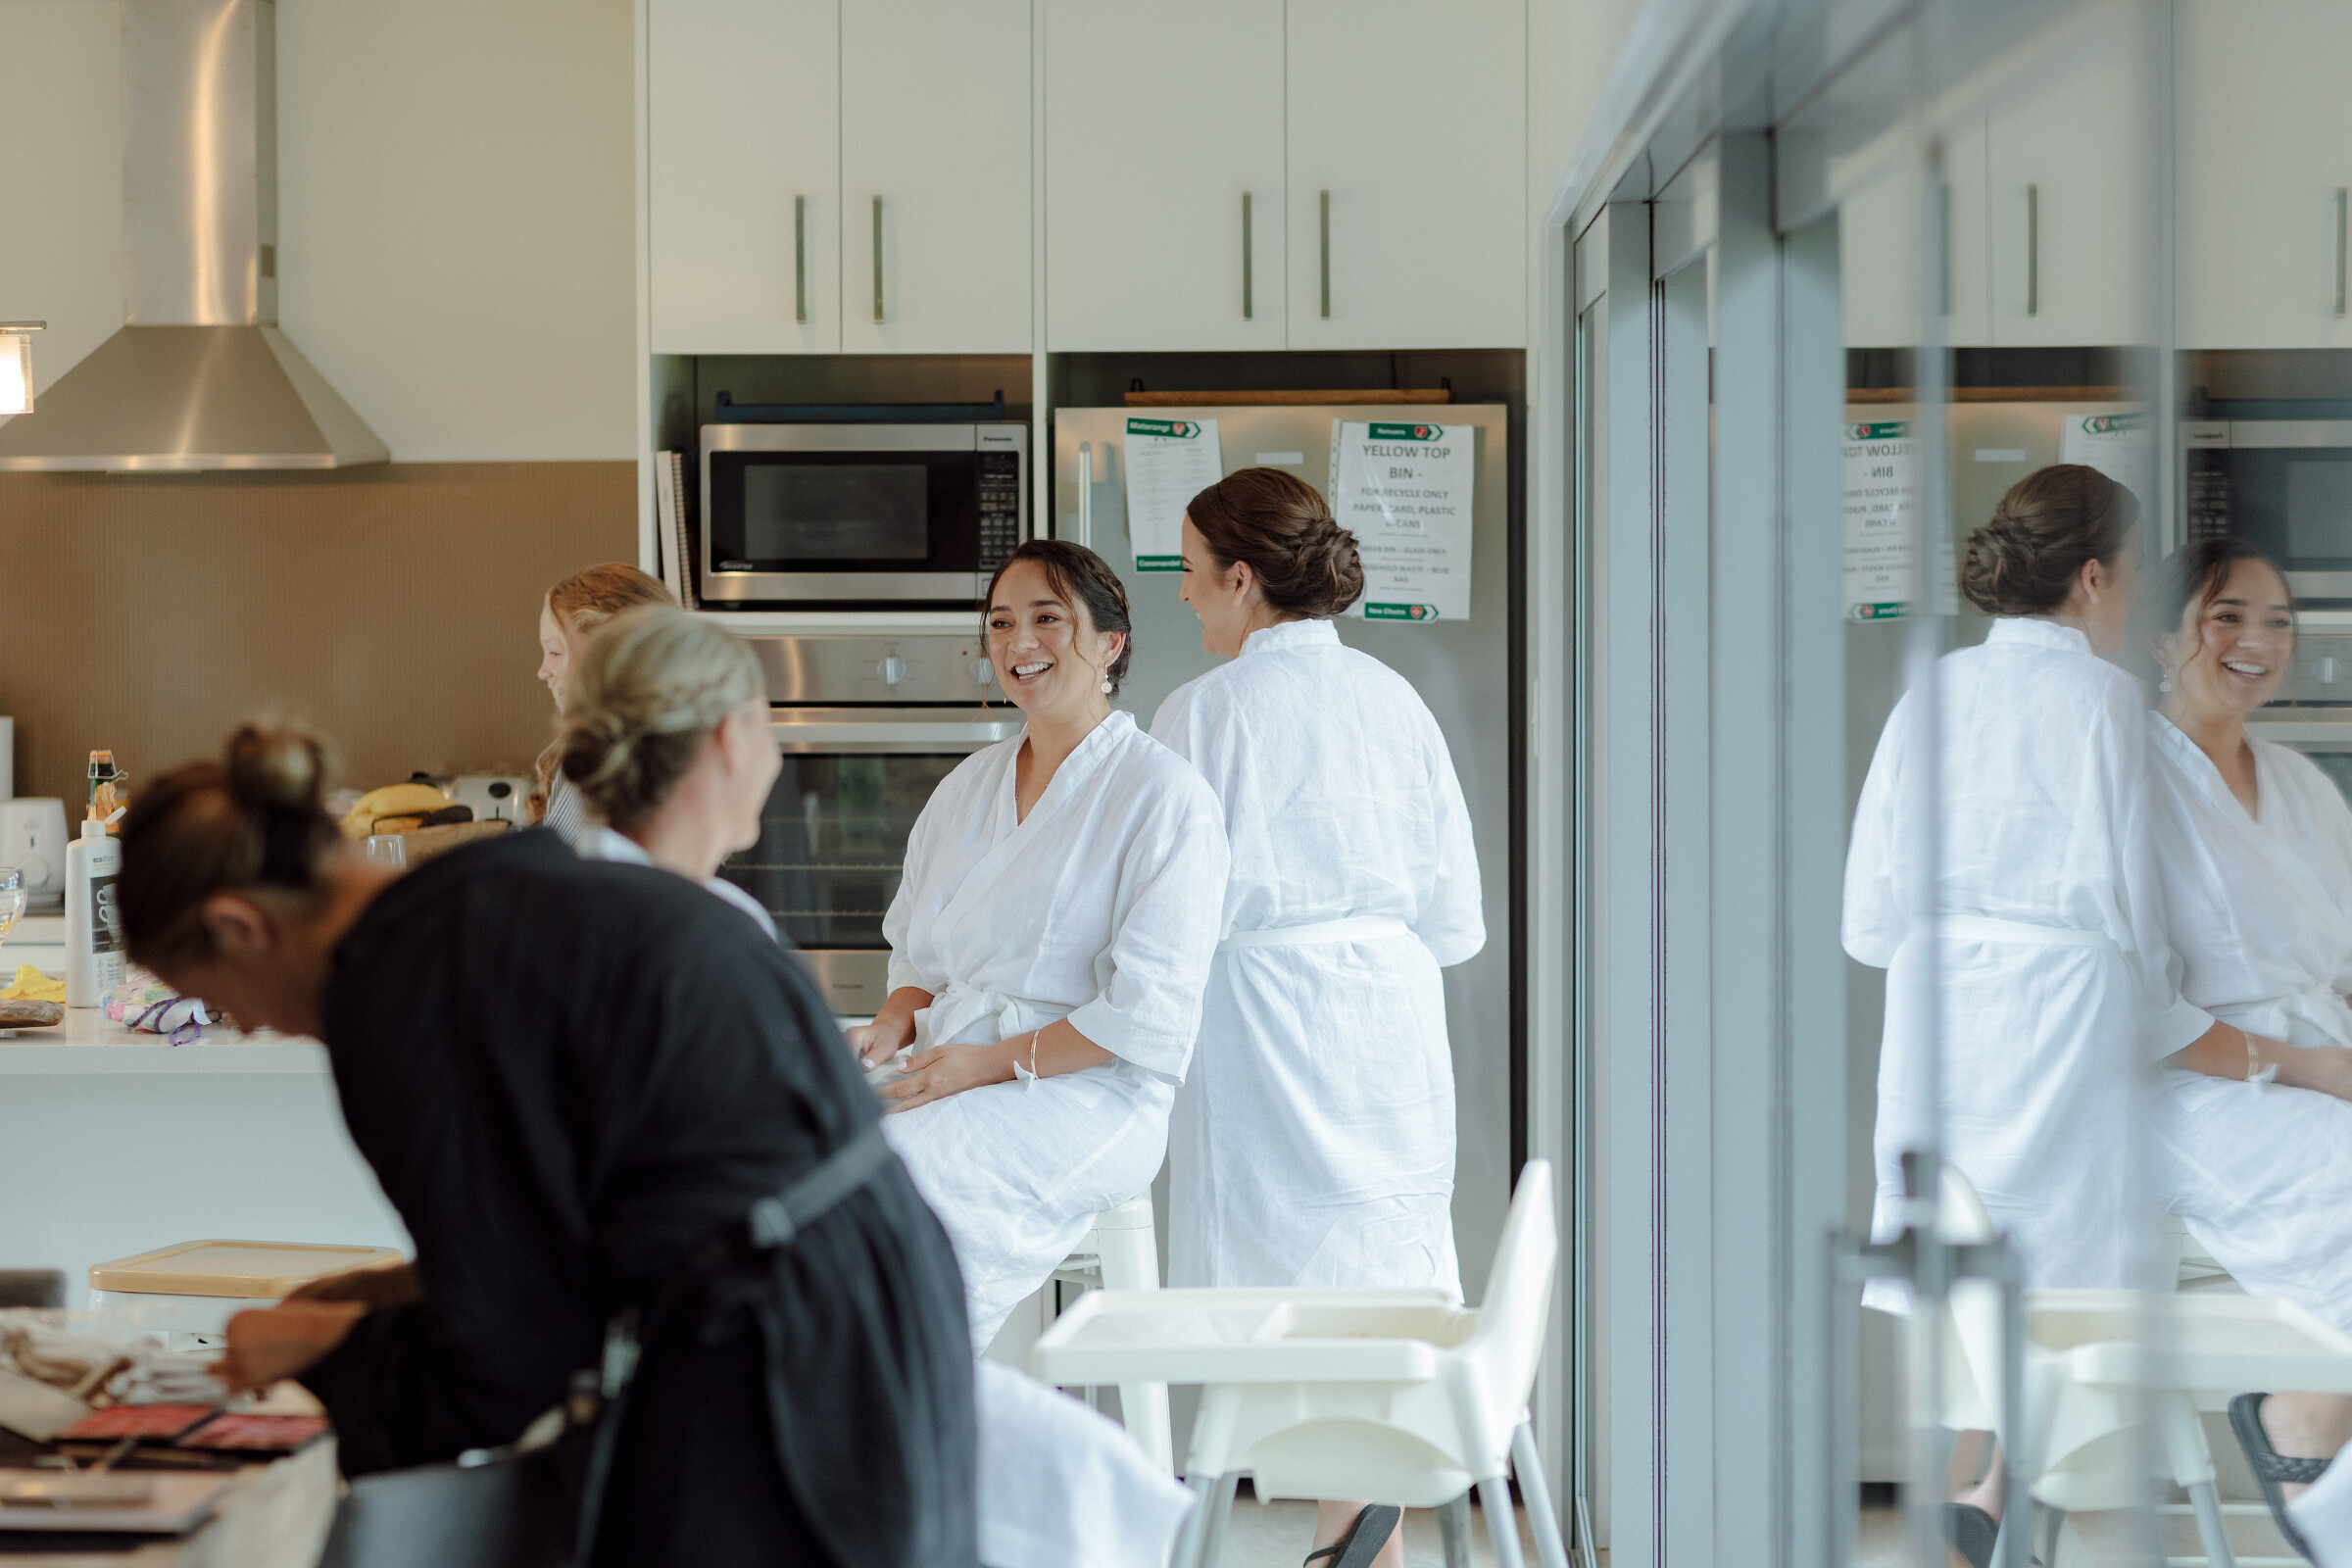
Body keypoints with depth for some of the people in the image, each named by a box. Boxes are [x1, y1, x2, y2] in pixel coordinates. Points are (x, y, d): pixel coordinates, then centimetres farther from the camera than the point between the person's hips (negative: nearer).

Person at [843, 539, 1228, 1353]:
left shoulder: (1163, 795, -4)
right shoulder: (968, 787, 19)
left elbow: (1147, 1015, -10)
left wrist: (995, 1060, -16)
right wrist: (893, 1026, 2)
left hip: (1090, 1096, -6)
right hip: (954, 1078, 6)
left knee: (903, 1165, -34)